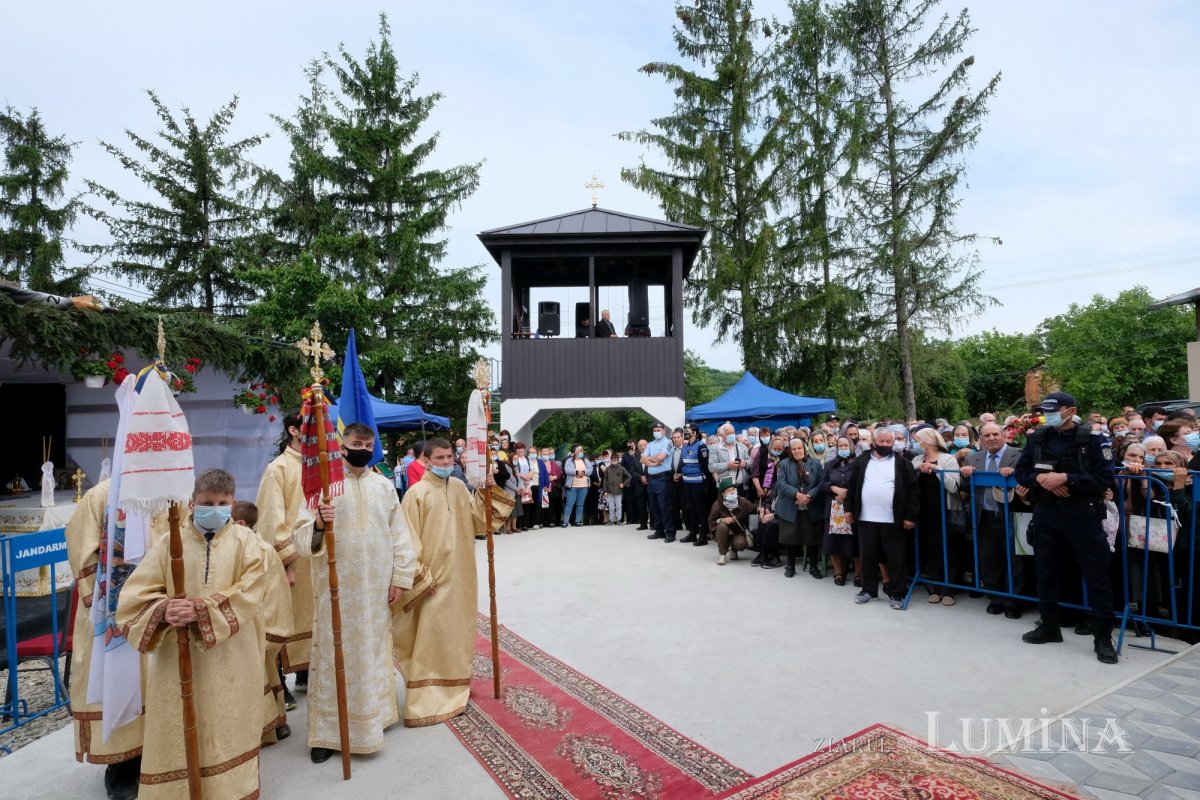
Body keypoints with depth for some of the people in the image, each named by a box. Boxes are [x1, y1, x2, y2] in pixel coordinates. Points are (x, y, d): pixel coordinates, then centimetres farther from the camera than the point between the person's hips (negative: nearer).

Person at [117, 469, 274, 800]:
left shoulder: (247, 542, -3)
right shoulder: (171, 542, 0)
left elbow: (248, 595, -13)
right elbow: (133, 598, -2)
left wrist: (201, 609, -25)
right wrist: (163, 610, -22)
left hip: (231, 662, -1)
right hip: (177, 659, 1)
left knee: (227, 733, 10)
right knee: (177, 734, 8)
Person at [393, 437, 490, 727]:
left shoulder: (459, 488, 6)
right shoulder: (417, 493, -11)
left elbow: (476, 522, 8)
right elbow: (410, 536, -13)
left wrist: (484, 493, -3)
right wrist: (418, 573, -17)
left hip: (460, 573, 6)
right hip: (434, 575, -6)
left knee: (457, 630, 17)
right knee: (431, 635, -2)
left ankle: (454, 685, 34)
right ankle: (427, 699, 7)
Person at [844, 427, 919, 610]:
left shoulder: (902, 462, 0)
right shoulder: (862, 461, 9)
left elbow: (913, 490, -3)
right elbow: (852, 486, 13)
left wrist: (910, 516, -8)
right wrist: (849, 509, 7)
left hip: (893, 520, -2)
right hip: (866, 519, 3)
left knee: (896, 559, 4)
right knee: (868, 557, 11)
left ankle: (896, 594, 17)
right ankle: (869, 590, 24)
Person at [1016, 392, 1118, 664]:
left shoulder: (1093, 439, -6)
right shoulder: (1036, 438, 5)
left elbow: (1104, 479, -12)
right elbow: (1021, 473, 6)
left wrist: (1065, 478, -20)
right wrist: (1041, 479, -13)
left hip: (1082, 515, -3)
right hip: (1046, 515, 4)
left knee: (1096, 576, 2)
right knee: (1046, 573, 13)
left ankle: (1103, 637, 14)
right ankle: (1049, 626, 28)